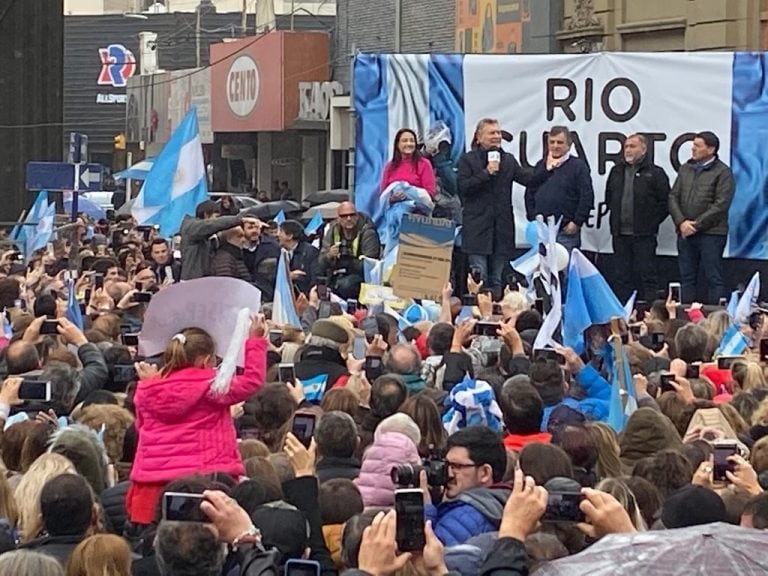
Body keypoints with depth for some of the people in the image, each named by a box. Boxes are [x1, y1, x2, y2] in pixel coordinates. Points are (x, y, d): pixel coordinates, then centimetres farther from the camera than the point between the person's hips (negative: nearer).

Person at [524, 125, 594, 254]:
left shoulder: (578, 166, 0)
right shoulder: (541, 166, 15)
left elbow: (587, 197, -6)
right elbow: (529, 194, 18)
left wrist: (576, 223, -11)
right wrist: (532, 218, 7)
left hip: (566, 231, -5)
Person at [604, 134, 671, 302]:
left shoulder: (655, 173, -4)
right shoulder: (617, 171, 13)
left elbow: (665, 203, -5)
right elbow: (609, 198, 25)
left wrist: (651, 223, -7)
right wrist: (616, 216, 14)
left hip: (643, 235, -5)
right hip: (620, 234, 5)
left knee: (647, 275, -2)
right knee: (622, 276, 8)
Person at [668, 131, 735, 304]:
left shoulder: (722, 172, -5)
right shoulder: (686, 169, 13)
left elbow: (720, 205, -12)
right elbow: (673, 197, 9)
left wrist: (696, 225, -14)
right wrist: (681, 222, -7)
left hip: (711, 233, -6)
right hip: (685, 232, 6)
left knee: (714, 279, -3)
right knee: (687, 278, 9)